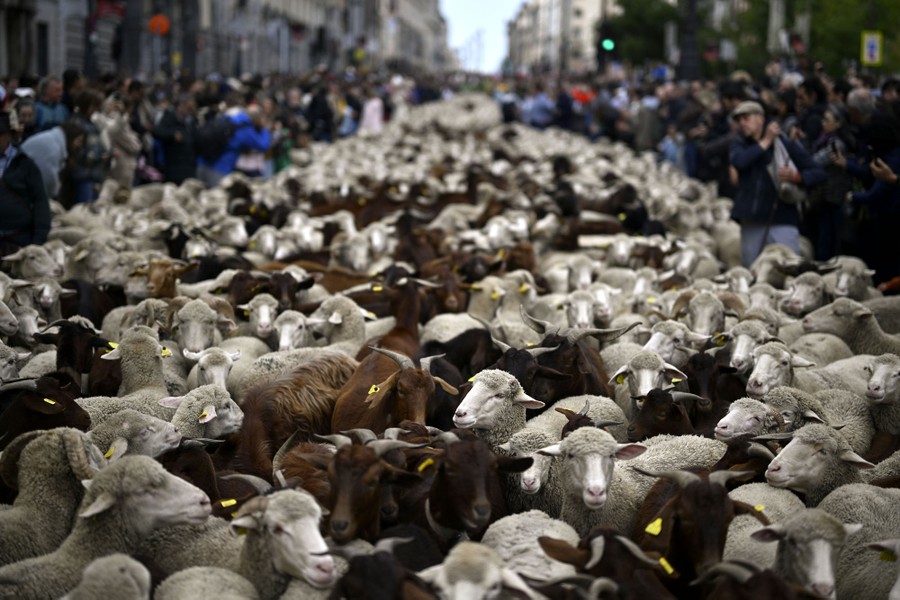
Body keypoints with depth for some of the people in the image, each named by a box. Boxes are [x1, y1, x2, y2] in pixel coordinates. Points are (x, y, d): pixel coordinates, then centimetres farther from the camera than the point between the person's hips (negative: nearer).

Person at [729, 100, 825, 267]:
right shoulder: (740, 144, 16)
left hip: (783, 221, -3)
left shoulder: (786, 144, 5)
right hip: (751, 221, 3)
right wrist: (765, 142, -3)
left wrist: (795, 176, -15)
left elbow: (818, 173, 3)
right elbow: (739, 161, -10)